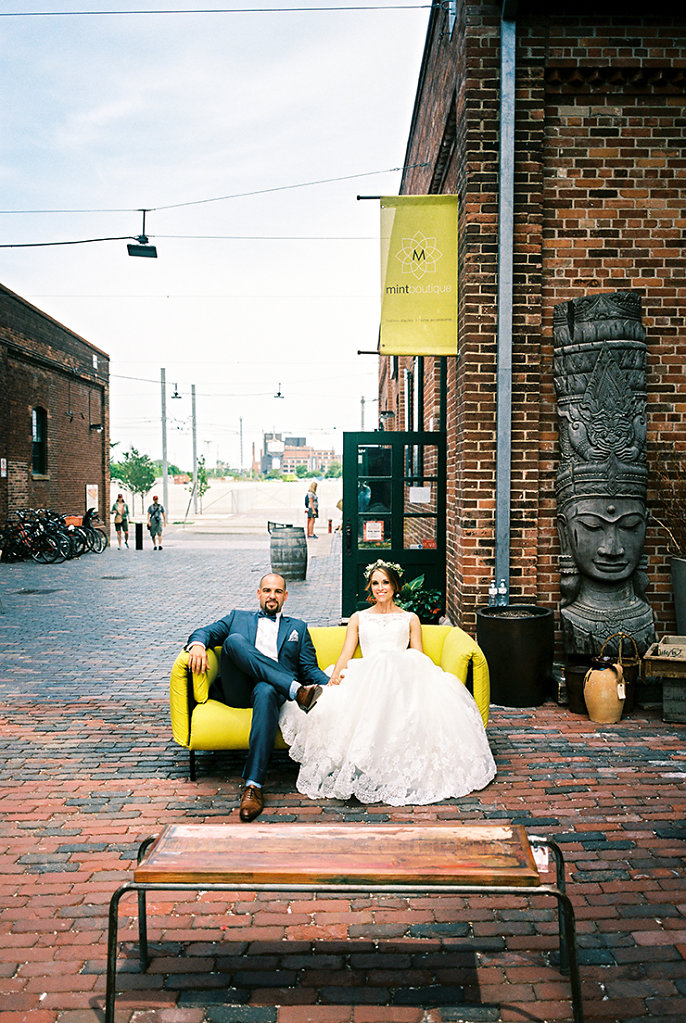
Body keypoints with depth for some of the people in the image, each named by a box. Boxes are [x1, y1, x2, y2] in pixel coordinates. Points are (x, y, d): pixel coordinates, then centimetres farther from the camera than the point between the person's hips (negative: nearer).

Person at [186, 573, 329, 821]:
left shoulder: (297, 627, 29)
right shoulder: (238, 618, 30)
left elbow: (311, 669, 18)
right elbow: (206, 632, 16)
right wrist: (198, 644, -10)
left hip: (274, 688, -1)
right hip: (238, 691, 1)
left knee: (265, 692, -39)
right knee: (234, 640, -28)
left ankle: (253, 785, -45)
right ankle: (296, 691, -35)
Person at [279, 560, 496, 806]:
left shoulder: (410, 619, 28)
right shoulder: (359, 618, 30)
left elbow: (418, 656, 16)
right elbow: (346, 653, 18)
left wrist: (429, 675, -10)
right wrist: (336, 675, -6)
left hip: (402, 674, 0)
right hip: (367, 675, 0)